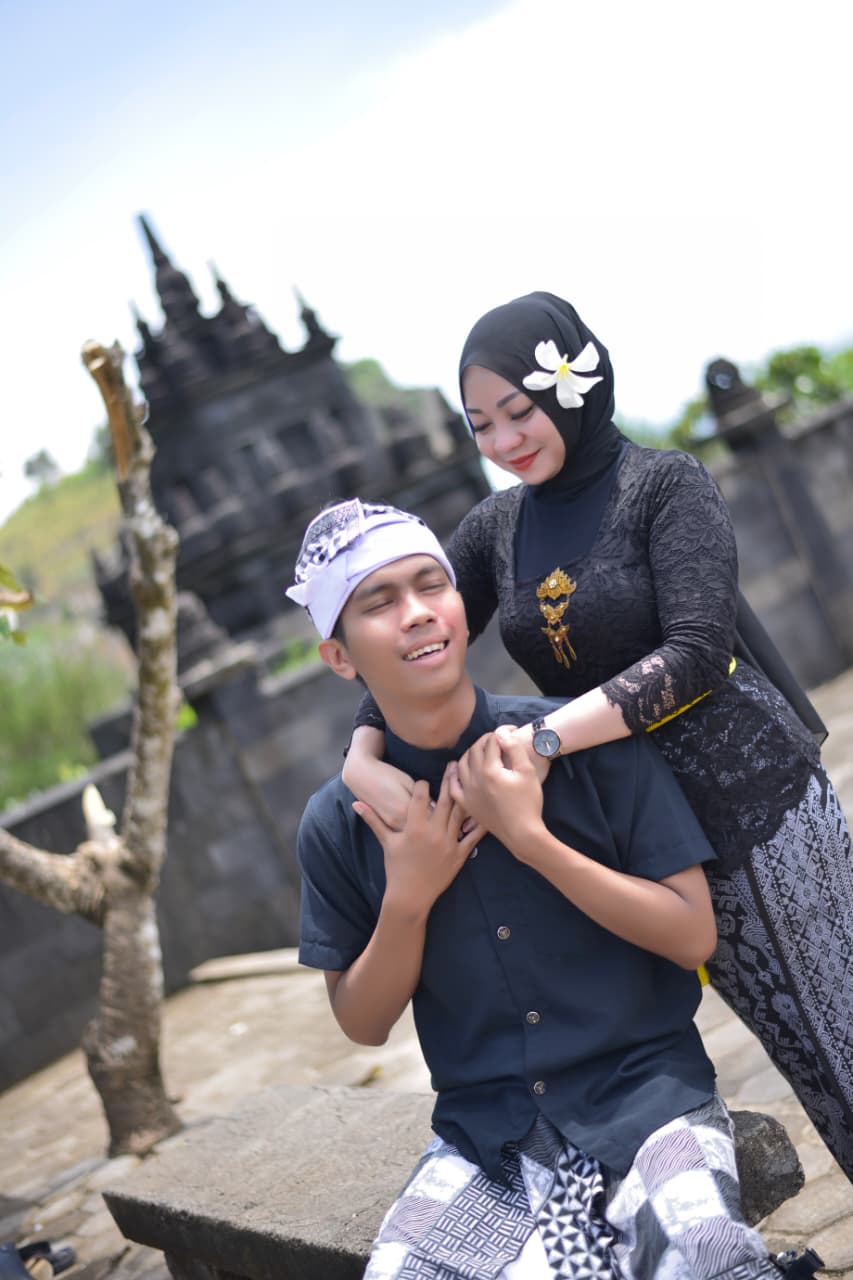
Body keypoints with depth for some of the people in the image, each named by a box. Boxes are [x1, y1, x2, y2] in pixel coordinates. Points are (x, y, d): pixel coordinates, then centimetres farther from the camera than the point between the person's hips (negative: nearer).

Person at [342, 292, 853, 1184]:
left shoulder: (665, 484, -11)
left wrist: (538, 740, -32)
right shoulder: (494, 529, 5)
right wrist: (363, 760, -16)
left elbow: (696, 651, -23)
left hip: (750, 793, -4)